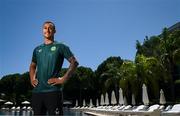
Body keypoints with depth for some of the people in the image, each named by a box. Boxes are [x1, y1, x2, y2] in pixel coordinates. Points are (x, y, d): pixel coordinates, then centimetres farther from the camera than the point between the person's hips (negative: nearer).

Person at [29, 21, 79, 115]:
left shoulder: (60, 47, 3)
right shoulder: (37, 49, 17)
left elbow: (74, 62, -3)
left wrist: (63, 79, -11)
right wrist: (32, 79, 12)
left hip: (53, 91, -5)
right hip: (37, 91, 5)